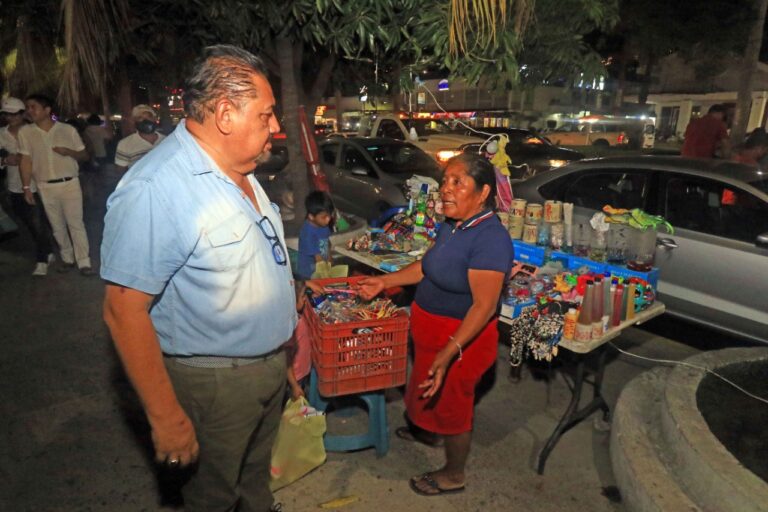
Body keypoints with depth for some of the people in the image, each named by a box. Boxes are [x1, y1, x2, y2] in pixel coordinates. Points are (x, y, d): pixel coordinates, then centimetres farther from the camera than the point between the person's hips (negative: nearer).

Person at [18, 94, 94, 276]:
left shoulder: (68, 130, 0)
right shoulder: (25, 132, 1)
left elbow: (84, 155, 6)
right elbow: (26, 161, 1)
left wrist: (69, 152, -15)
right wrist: (26, 188, -3)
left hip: (70, 184, -2)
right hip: (45, 187, 2)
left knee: (76, 223, -3)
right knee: (57, 226, 10)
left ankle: (84, 262, 1)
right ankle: (67, 258, 24)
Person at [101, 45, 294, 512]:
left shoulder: (239, 171, 3)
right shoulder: (153, 191, -27)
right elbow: (125, 310, -26)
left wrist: (290, 315, 18)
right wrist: (165, 417, -22)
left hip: (272, 363, 8)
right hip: (214, 382, -8)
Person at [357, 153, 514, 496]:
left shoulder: (490, 239, -29)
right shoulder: (451, 226, -2)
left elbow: (484, 306, -31)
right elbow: (427, 267, 12)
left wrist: (449, 352, -37)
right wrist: (384, 281, 10)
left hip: (462, 339, -8)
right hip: (432, 332, 8)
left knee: (451, 405, 12)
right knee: (432, 394, 30)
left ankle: (453, 476, 37)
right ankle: (425, 430, 60)